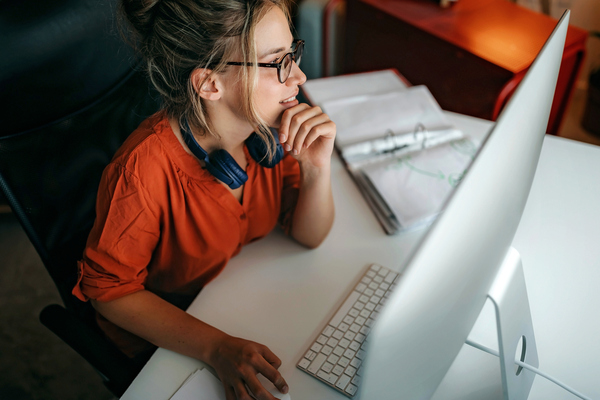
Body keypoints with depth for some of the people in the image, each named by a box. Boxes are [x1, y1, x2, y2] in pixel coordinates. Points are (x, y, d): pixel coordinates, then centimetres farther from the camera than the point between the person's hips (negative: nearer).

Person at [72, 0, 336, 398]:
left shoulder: (271, 126, -17)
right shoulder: (146, 170, -34)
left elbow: (308, 236, -7)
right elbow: (109, 287, -20)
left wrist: (317, 168, -27)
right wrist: (217, 347, -30)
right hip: (162, 335, -5)